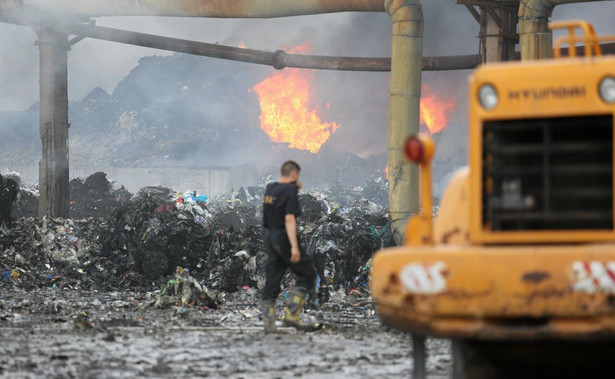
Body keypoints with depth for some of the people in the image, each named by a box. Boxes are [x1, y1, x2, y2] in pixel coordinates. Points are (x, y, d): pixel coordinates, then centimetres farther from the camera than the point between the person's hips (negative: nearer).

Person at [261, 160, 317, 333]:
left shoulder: (270, 188, 11)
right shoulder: (289, 190, -12)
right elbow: (290, 218, -20)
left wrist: (295, 188, 16)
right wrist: (294, 246, -25)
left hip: (270, 238, 8)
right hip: (284, 238, -8)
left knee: (272, 280, 8)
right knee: (307, 274, 1)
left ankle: (268, 322, 4)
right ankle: (291, 314, -10)